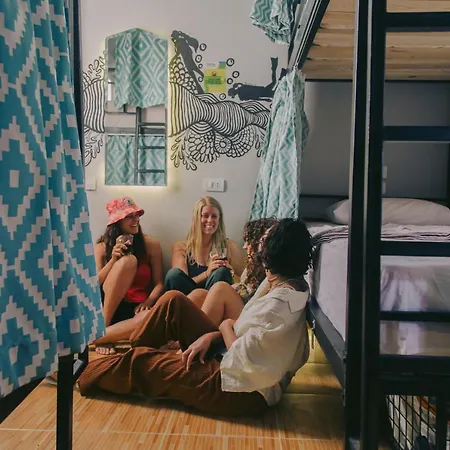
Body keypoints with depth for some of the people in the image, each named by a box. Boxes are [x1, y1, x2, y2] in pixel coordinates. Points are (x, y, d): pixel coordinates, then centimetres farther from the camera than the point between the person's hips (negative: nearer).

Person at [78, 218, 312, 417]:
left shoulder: (278, 305, -30)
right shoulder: (286, 284, -1)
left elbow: (240, 359, -27)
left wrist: (225, 326, -10)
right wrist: (211, 336, -5)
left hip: (242, 392, -9)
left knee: (140, 361, -4)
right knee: (173, 301, 2)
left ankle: (81, 374, 23)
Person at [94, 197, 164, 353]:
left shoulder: (151, 245, 8)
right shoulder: (102, 247, 9)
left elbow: (159, 283, 5)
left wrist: (148, 302, -16)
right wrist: (114, 259, -13)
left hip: (137, 308, 0)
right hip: (107, 306, 0)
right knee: (128, 260, -29)